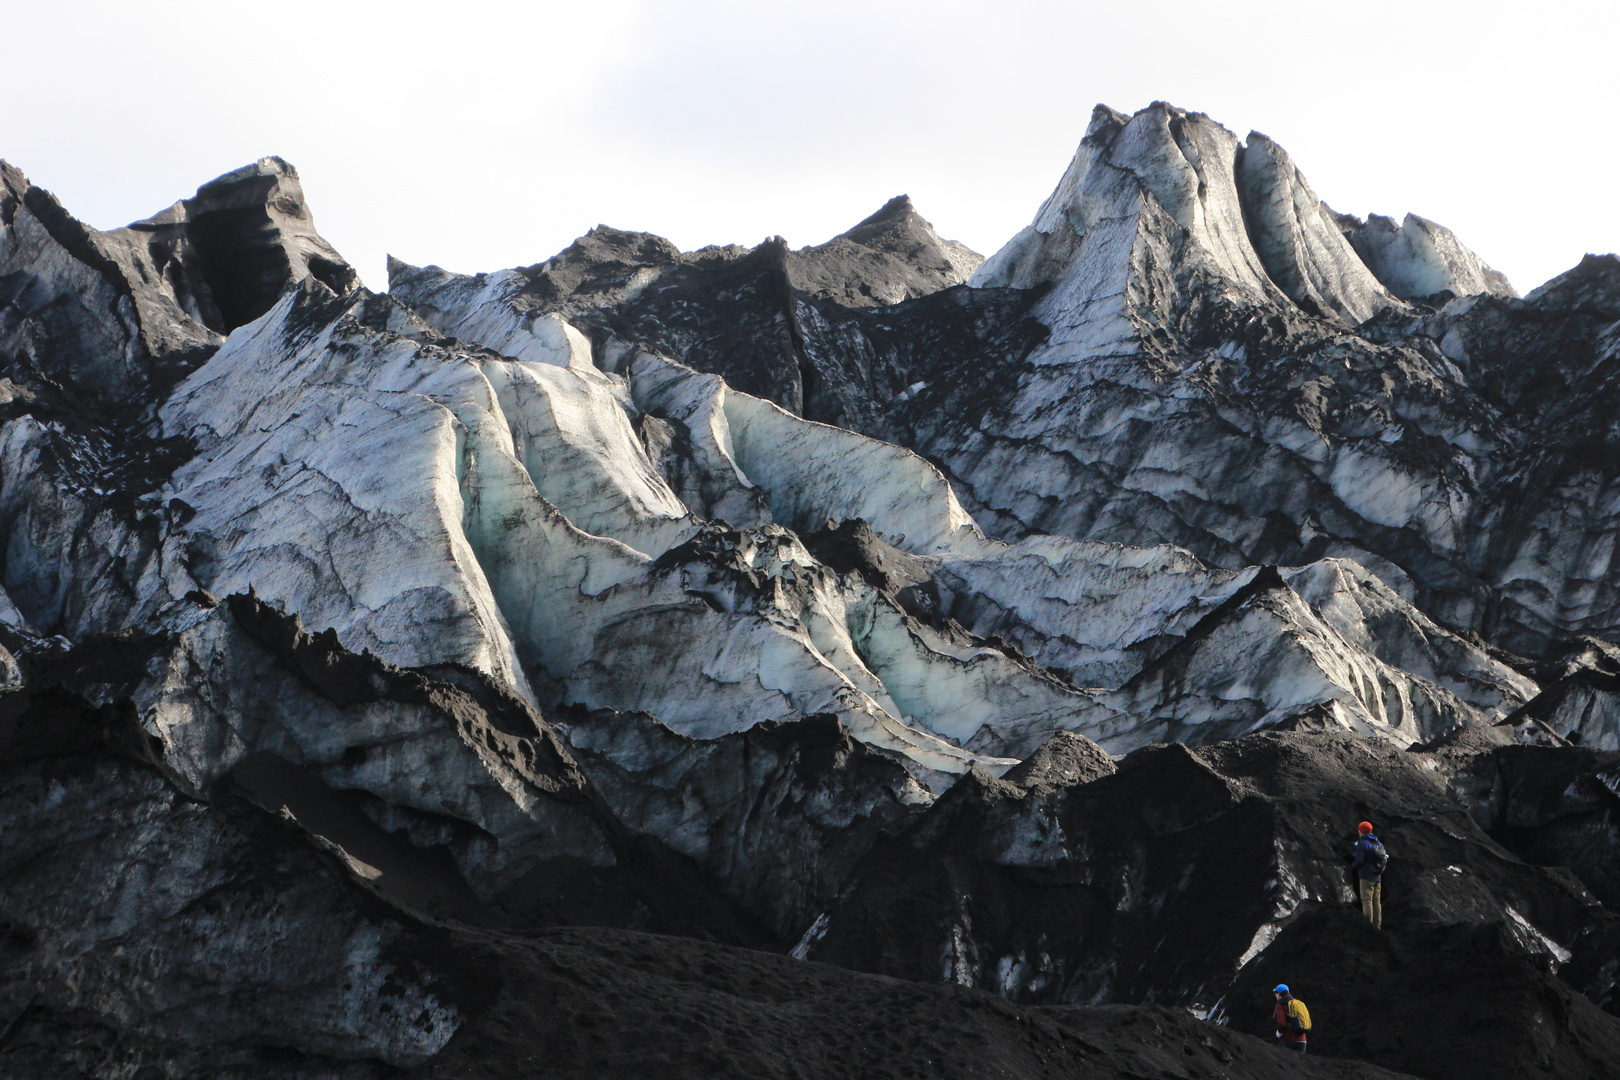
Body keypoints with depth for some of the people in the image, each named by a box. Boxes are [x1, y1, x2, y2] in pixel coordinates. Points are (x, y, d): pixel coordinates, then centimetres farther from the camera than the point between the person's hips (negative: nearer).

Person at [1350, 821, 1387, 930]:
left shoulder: (1362, 844, -10)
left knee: (1367, 900, -8)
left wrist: (1352, 866, 4)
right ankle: (1377, 925, 8)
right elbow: (1386, 859, 12)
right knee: (1377, 901, 9)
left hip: (1366, 877, -7)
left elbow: (1359, 861, -16)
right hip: (1377, 878, 7)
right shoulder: (1378, 843, 12)